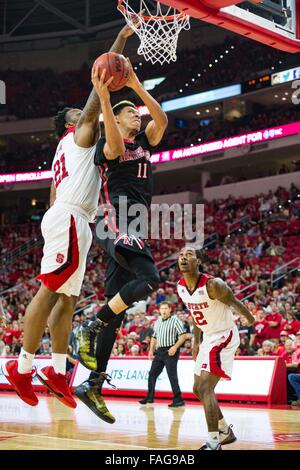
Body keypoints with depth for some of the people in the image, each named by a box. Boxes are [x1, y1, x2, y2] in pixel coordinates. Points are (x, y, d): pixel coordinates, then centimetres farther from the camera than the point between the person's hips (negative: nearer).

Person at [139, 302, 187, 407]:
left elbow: (183, 335, -11)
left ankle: (178, 400, -6)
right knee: (152, 374, 9)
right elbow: (154, 337, 24)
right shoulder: (158, 322, 15)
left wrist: (175, 347, -19)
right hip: (159, 351, 7)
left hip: (170, 352, -7)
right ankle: (149, 397, 20)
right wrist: (151, 350, 15)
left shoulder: (175, 320, -6)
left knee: (172, 375, -10)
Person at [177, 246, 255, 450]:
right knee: (198, 389, 14)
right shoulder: (181, 287, -2)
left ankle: (214, 442, -17)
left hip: (224, 337, -9)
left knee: (205, 388, -20)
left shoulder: (213, 285, -26)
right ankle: (225, 431, 30)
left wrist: (250, 320, 5)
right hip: (208, 338, 9)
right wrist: (196, 342, 17)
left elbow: (235, 303, -10)